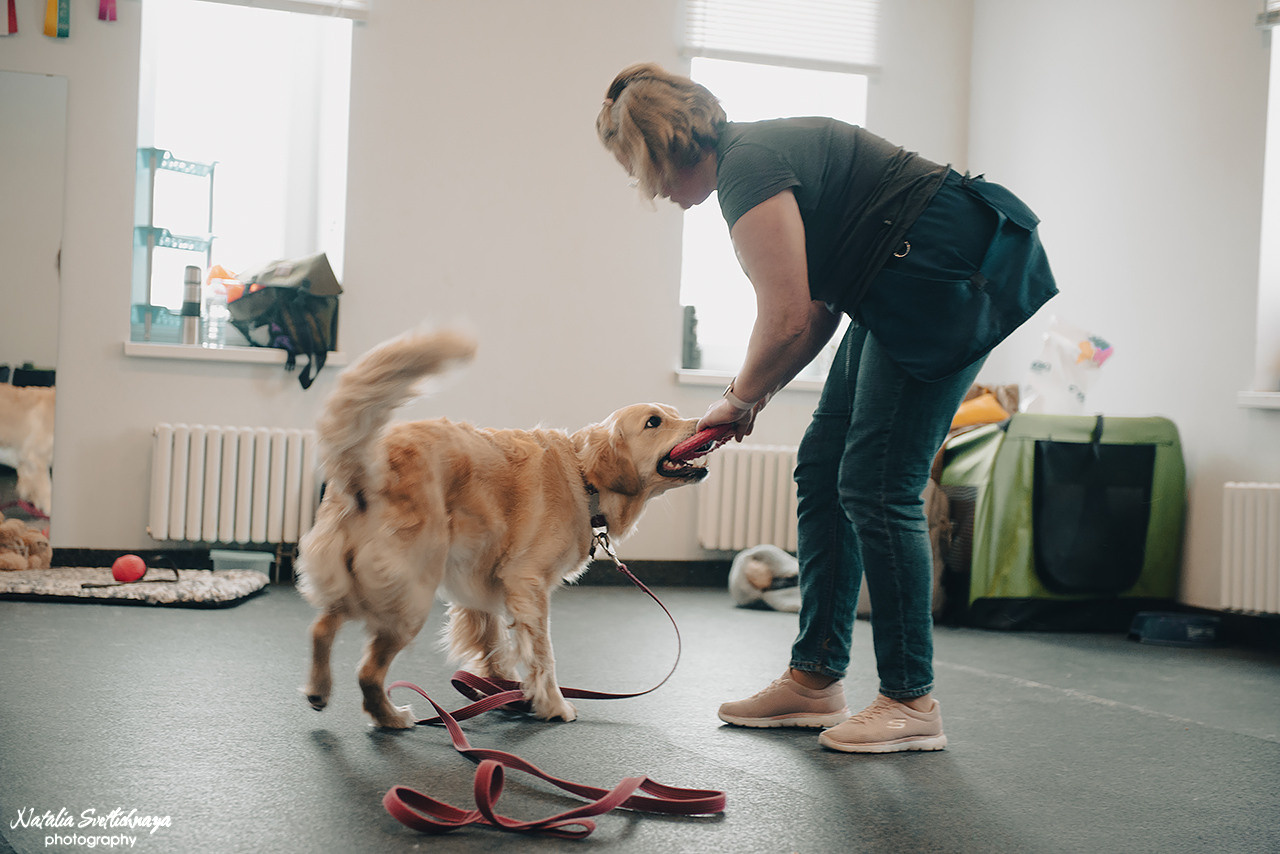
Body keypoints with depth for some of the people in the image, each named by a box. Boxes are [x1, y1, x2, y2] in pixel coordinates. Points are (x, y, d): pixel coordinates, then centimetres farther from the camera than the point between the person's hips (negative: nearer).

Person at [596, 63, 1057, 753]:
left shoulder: (748, 164, -16)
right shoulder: (755, 155, 15)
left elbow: (788, 321, -21)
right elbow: (821, 309, 15)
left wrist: (740, 396, -3)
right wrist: (754, 396, 8)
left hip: (943, 274, -11)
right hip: (900, 290, 11)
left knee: (876, 486, -10)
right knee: (822, 471, 9)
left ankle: (912, 701, 0)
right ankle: (815, 680, 15)